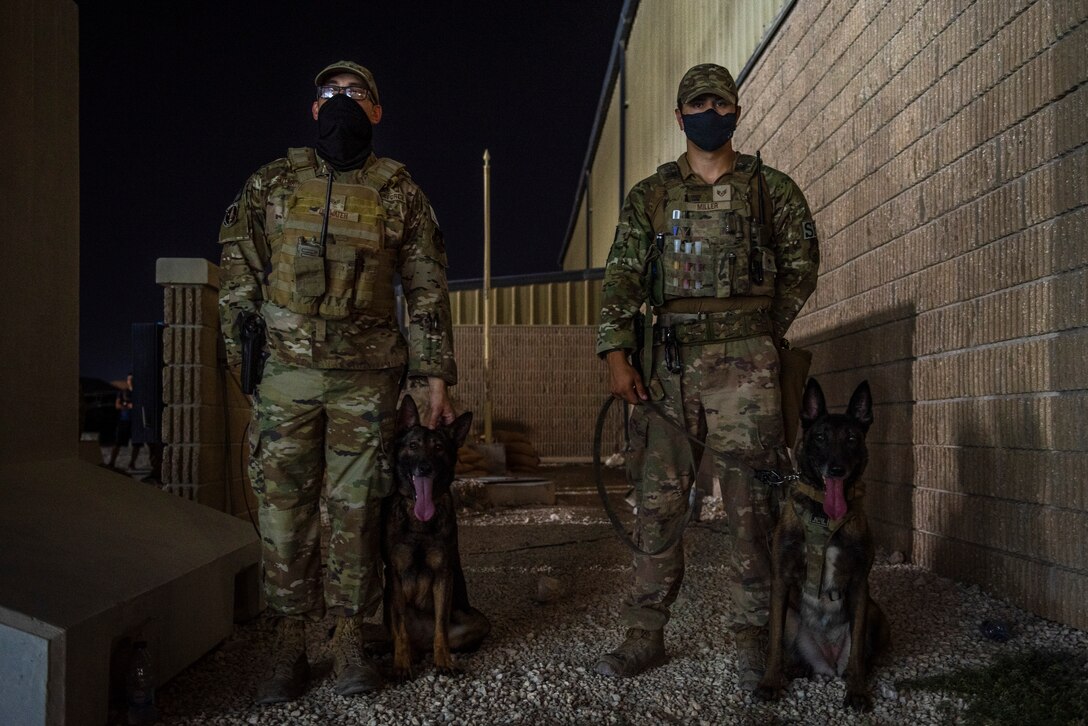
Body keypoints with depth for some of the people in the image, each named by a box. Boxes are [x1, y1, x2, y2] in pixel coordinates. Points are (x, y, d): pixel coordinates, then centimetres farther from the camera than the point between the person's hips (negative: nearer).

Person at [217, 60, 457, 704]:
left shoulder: (398, 190, 7)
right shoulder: (274, 182, 10)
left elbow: (427, 289, 8)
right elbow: (239, 276, 13)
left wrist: (435, 374, 3)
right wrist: (241, 353, 5)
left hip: (367, 378, -1)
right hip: (286, 372, 1)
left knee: (354, 509, 3)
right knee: (284, 507, 2)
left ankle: (349, 641, 16)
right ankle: (290, 646, 14)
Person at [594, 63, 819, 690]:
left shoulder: (772, 188, 9)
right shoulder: (650, 196, 13)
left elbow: (802, 263, 15)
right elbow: (623, 277, 8)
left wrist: (764, 331, 8)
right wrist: (617, 353, -3)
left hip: (745, 365, -2)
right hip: (667, 366, 2)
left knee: (750, 504, -1)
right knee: (658, 503, 5)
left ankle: (753, 637, 9)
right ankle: (646, 635, 14)